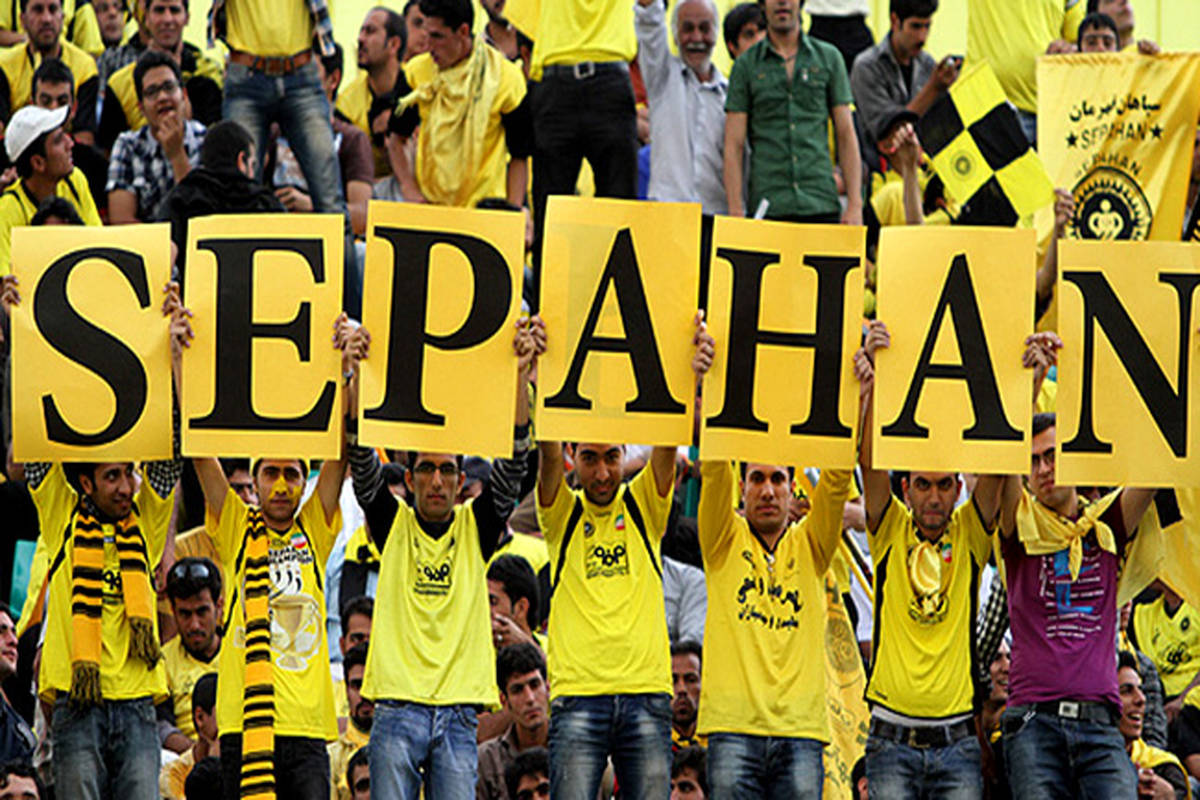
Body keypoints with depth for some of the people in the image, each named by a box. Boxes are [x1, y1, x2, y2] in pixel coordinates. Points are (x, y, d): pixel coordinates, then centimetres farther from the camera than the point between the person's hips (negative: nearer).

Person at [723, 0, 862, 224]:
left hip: (821, 206, 1)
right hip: (767, 208, -1)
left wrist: (855, 204, 1)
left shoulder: (829, 58, 11)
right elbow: (733, 146, 3)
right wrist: (736, 212, -7)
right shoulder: (746, 65, 7)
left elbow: (846, 136, 10)